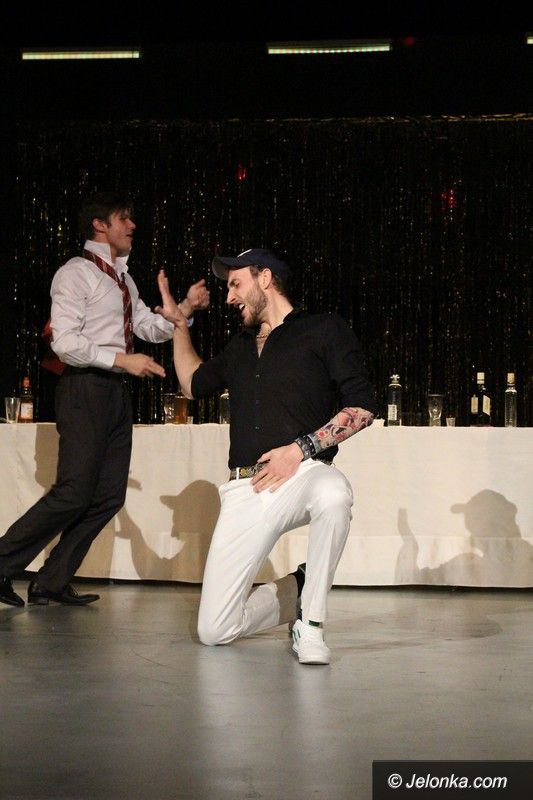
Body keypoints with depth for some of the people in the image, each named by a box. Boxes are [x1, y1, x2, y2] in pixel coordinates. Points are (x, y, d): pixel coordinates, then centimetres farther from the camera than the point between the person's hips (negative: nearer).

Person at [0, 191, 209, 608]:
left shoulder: (122, 279, 21)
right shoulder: (76, 273, -6)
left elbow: (151, 327, 22)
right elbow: (64, 342, -15)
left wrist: (186, 306, 6)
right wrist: (123, 360, -20)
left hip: (116, 391, 9)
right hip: (85, 388, -9)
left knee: (109, 496, 4)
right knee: (75, 492, -15)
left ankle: (52, 582, 11)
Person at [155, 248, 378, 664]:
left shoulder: (324, 330, 4)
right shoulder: (240, 347, 24)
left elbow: (363, 406, -5)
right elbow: (194, 383, 41)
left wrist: (302, 448, -14)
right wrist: (179, 324, 35)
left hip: (304, 474, -5)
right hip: (245, 489, 5)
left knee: (333, 494, -43)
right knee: (214, 631, -5)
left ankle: (311, 623, -23)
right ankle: (298, 589, 21)